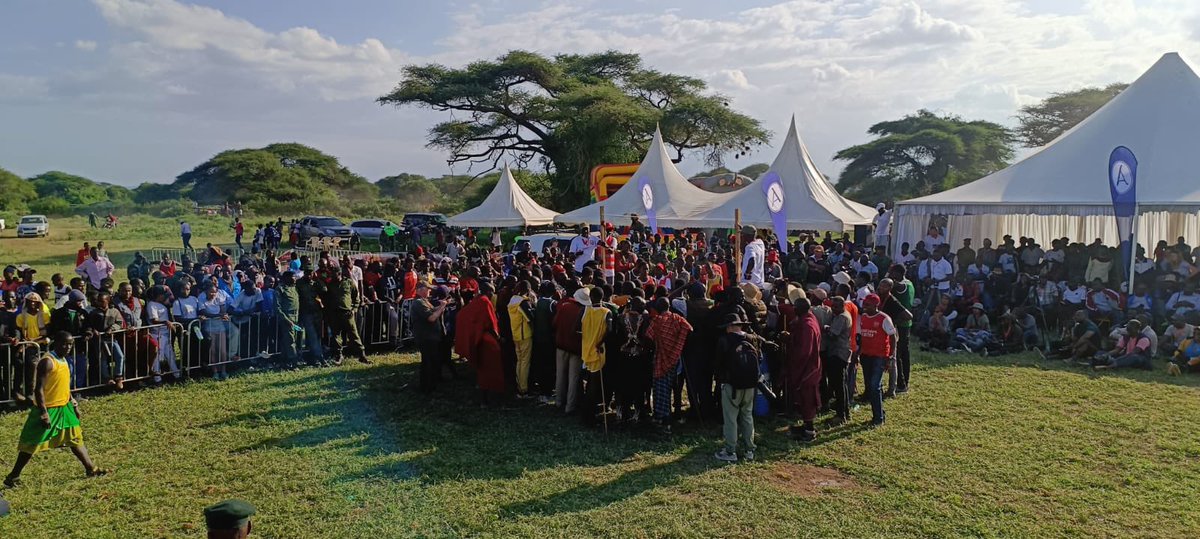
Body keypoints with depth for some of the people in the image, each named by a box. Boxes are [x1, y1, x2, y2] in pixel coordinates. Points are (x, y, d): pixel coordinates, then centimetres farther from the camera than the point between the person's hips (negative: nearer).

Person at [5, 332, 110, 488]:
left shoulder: (63, 360, 8)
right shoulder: (47, 361, -20)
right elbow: (39, 389, -23)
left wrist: (73, 403, 18)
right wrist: (44, 413, -25)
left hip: (63, 408, 9)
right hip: (47, 409, -9)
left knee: (75, 438, 13)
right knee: (32, 445, 1)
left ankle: (91, 469, 19)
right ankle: (13, 477, 15)